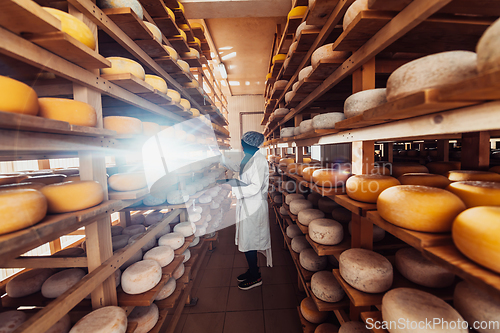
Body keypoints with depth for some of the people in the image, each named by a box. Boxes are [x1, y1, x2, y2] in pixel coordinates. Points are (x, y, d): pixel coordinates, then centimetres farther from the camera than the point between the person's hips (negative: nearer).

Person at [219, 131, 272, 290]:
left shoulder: (259, 160, -21)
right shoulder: (248, 158, 8)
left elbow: (255, 188, -25)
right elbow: (236, 168, 27)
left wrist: (235, 184, -22)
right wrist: (221, 156, 26)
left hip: (253, 207, -9)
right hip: (247, 205, 9)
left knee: (248, 242, 5)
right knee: (247, 240, 20)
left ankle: (255, 277, 27)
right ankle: (253, 270, 40)